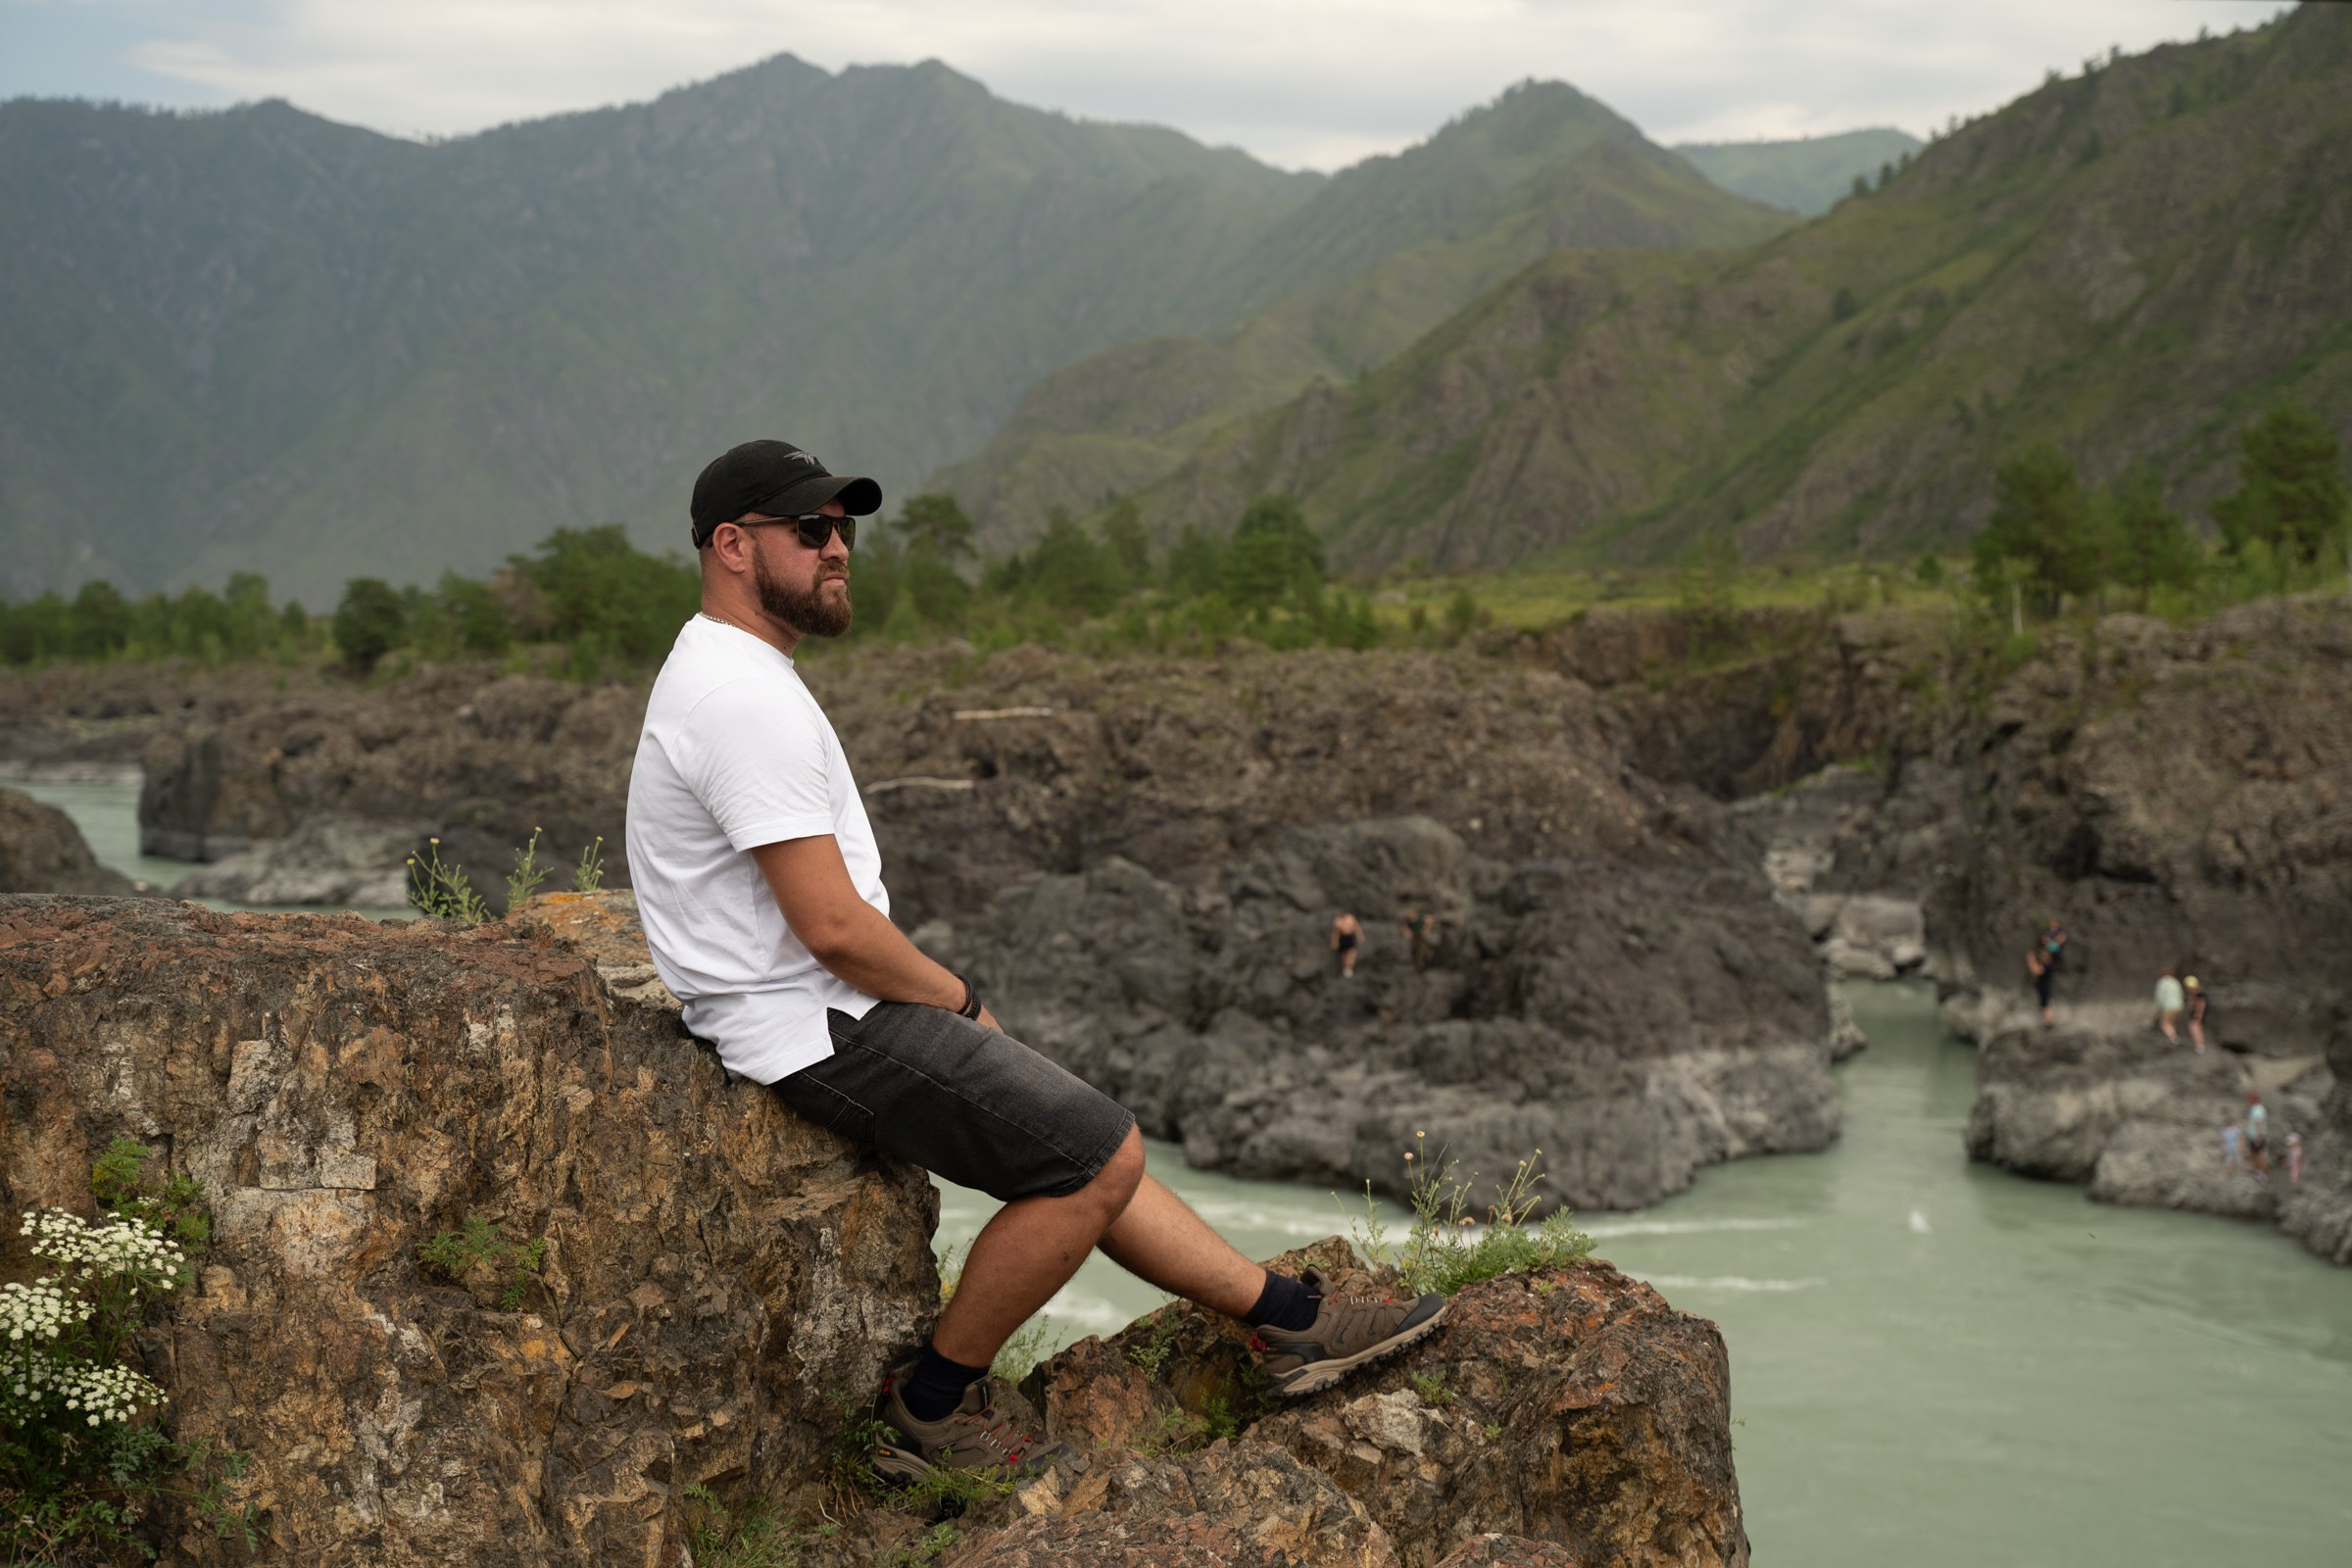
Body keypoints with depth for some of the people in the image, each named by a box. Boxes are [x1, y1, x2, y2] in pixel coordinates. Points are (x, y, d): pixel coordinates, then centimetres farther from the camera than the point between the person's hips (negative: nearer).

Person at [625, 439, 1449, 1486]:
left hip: (829, 1009, 11)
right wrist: (957, 999, -7)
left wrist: (938, 997, 10)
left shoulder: (722, 674, 15)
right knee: (1099, 1157, -10)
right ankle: (932, 1408, 2)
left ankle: (1289, 1318, 23)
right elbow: (833, 926, -24)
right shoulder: (748, 699, -21)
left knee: (1090, 1152, 15)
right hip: (822, 1032, -11)